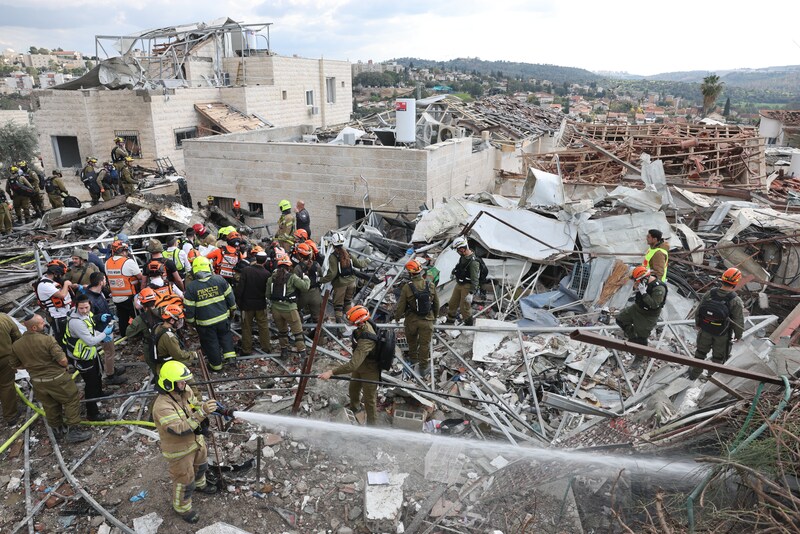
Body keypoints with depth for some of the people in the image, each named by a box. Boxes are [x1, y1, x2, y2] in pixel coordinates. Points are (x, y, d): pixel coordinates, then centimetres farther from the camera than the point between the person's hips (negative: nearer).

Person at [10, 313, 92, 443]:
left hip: (37, 382, 6)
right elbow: (63, 360, -25)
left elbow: (14, 364, 8)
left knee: (50, 406, 22)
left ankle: (58, 430, 38)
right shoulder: (47, 340, -24)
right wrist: (64, 366, -3)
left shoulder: (16, 345, -5)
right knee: (72, 400, 10)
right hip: (56, 379, -6)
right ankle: (73, 431, 11)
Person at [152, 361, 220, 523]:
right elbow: (181, 429, -41)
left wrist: (205, 406, -21)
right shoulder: (162, 406, -37)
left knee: (201, 464, 33)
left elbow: (194, 405, 2)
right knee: (184, 481, 14)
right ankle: (182, 508, 41)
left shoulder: (185, 391, -15)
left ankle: (199, 484, 63)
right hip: (179, 449, -7)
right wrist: (202, 412, -47)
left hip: (195, 440, 8)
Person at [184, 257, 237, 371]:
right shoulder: (219, 279, -10)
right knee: (225, 334, 28)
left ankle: (216, 364, 27)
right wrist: (232, 308, 18)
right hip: (223, 317, 2)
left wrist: (190, 320, 8)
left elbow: (188, 308, -8)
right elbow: (229, 296, 1)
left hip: (205, 322, -2)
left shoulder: (191, 287, -14)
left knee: (211, 343, 14)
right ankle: (229, 352, 17)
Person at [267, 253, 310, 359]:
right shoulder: (292, 277, -12)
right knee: (297, 330, 11)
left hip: (276, 309, 4)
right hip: (289, 309, -4)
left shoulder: (271, 278, 1)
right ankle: (301, 350, 14)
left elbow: (268, 295, 5)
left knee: (282, 330, 23)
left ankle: (284, 350, 31)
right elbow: (305, 287, -14)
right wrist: (306, 278, 5)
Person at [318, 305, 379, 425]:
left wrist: (331, 372, -45)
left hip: (369, 372, -9)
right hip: (360, 367, 9)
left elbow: (353, 365, -46)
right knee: (353, 389, 31)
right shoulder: (365, 323, -16)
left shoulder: (366, 341, -43)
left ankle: (372, 424, 36)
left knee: (369, 400, 13)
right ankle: (354, 407, 61)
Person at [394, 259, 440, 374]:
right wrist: (435, 316, 20)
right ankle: (423, 365, 23)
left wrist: (397, 317, 9)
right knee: (425, 344, 13)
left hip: (411, 320, -1)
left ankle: (413, 358, 46)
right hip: (427, 320, 1)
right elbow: (436, 303, 3)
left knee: (412, 341, 25)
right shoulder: (430, 285, -10)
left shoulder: (407, 288, -19)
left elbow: (401, 306, -11)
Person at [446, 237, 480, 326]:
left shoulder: (473, 261, -26)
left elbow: (475, 279, -26)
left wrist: (471, 293, -26)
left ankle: (469, 325, 20)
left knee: (464, 307, 0)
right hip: (459, 284, 9)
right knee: (452, 304, 17)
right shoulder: (463, 257, 1)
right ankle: (449, 322, 33)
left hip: (467, 286, -9)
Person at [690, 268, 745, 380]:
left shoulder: (709, 294, -18)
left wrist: (697, 324, 14)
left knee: (701, 352, 25)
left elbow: (698, 311, -5)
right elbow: (739, 323, -18)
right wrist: (738, 336, 2)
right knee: (718, 357, 21)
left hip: (705, 330, 3)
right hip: (722, 335, -3)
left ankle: (695, 373, 40)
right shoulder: (736, 302, -28)